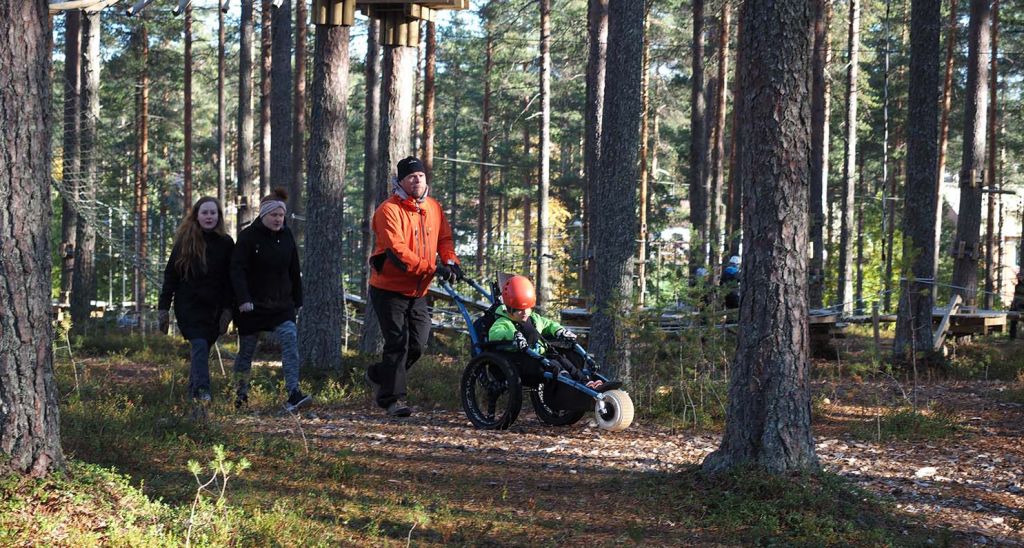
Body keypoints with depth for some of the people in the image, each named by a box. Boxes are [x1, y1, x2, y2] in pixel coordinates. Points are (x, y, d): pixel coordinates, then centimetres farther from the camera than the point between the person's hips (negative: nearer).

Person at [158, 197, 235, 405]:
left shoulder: (226, 244, 4)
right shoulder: (184, 241, 0)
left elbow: (229, 279, 6)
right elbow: (170, 275, 2)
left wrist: (227, 309, -1)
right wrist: (163, 308, -1)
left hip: (213, 308, 2)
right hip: (188, 306, -2)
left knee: (201, 348, 6)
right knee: (200, 345, -19)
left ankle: (193, 394, 17)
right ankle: (202, 389, -26)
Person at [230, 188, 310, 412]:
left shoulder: (286, 235, 6)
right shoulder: (248, 236, -9)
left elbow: (294, 271, 15)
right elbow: (237, 269, -15)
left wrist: (297, 300, 16)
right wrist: (243, 299, -25)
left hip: (282, 304, 3)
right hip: (252, 305, -3)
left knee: (290, 340, -16)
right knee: (246, 350, 7)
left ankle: (293, 394, -22)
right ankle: (240, 395, 26)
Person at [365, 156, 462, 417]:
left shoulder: (433, 207, 6)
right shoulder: (389, 210, -16)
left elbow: (444, 237, 11)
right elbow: (396, 251, -25)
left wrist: (450, 261, -11)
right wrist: (432, 269, -30)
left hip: (418, 291, 7)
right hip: (389, 290, -6)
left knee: (417, 345, 8)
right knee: (397, 344, -7)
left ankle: (379, 376, 30)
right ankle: (393, 398, 1)